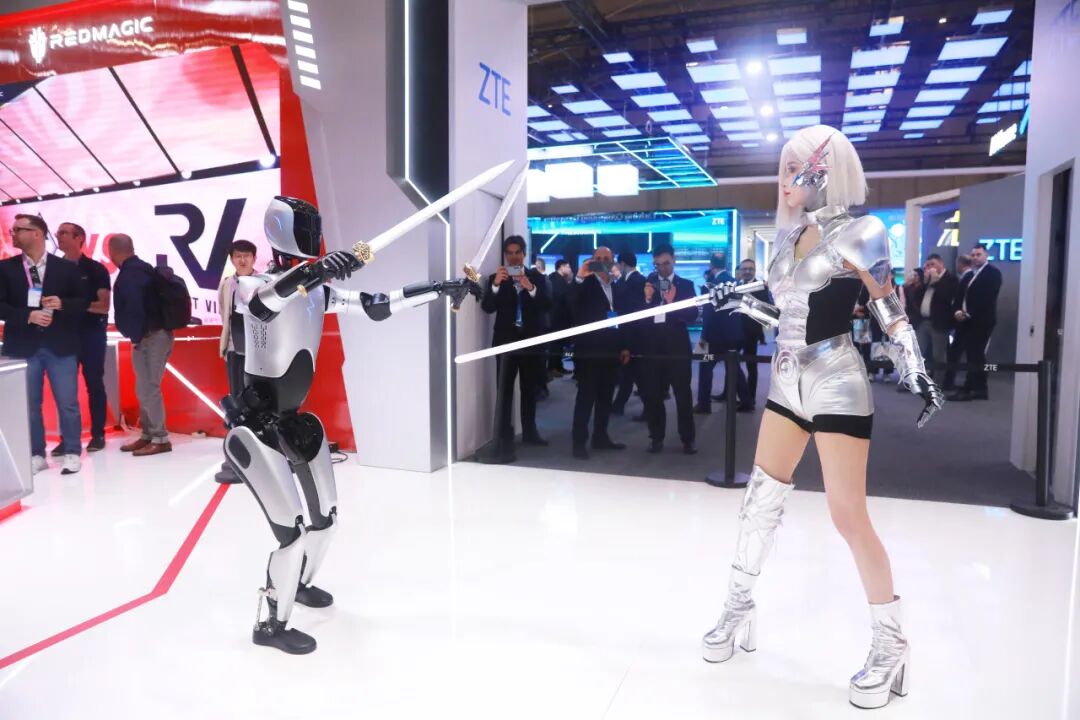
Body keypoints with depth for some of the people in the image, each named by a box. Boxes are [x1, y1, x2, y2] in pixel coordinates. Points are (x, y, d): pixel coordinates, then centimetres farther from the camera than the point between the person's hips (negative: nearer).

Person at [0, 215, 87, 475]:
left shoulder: (67, 267, 3)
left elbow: (83, 302, 4)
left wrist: (62, 304, -15)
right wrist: (28, 316, -15)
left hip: (60, 347, -1)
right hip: (23, 347, 2)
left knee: (67, 403, 1)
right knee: (28, 404, 7)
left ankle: (72, 453, 12)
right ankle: (36, 455, 17)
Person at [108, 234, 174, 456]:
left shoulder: (129, 274, -16)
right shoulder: (142, 268, 16)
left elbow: (134, 309, -24)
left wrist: (136, 337, -13)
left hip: (149, 337, -10)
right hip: (156, 334, 10)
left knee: (148, 388, -7)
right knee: (146, 388, 14)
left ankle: (160, 439, -2)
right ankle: (147, 435, 21)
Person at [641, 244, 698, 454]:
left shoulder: (685, 285, 5)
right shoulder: (647, 283, 8)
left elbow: (692, 315, -6)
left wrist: (672, 303, -19)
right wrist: (647, 300, -17)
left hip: (677, 346, -1)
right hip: (652, 346, 2)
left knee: (683, 393, 1)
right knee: (653, 394, 5)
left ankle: (688, 439, 10)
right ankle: (656, 437, 16)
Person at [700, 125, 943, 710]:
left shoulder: (858, 232, -7)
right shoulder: (790, 234, 11)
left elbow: (889, 309, -9)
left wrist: (915, 369, -21)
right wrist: (745, 305, 17)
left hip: (835, 384, -7)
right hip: (787, 382, 7)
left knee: (848, 515, -4)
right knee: (761, 497, 11)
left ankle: (891, 644, 15)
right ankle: (739, 607, 26)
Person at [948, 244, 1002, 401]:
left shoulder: (993, 273, -3)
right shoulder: (969, 275, 21)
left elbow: (987, 298, -15)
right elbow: (959, 295, 13)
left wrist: (969, 313, -18)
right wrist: (957, 311, -5)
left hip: (981, 321, -7)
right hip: (966, 321, 7)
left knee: (975, 356, -7)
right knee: (975, 356, 9)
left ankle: (968, 389, -7)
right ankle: (979, 389, 14)